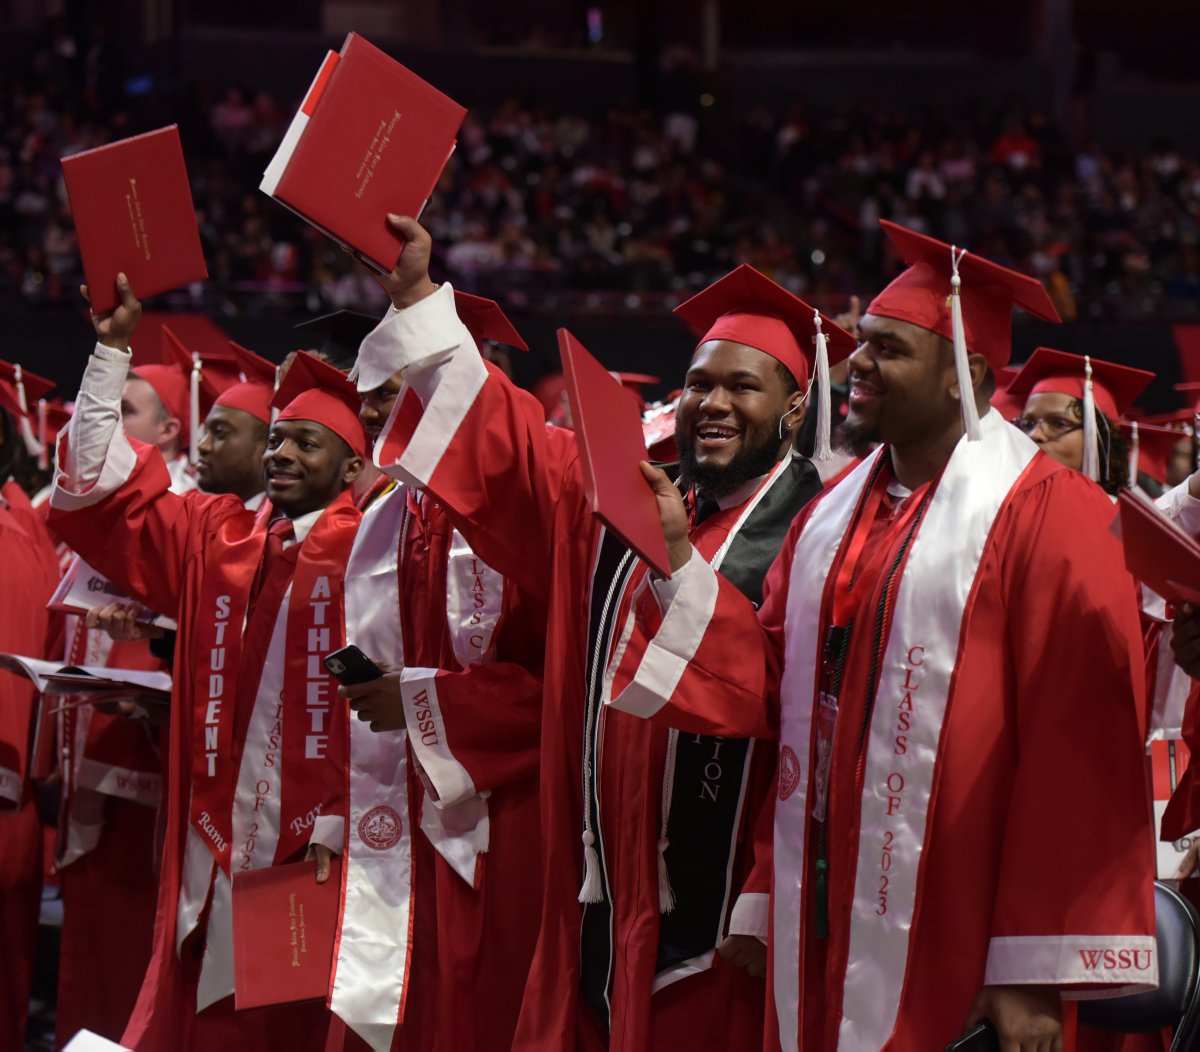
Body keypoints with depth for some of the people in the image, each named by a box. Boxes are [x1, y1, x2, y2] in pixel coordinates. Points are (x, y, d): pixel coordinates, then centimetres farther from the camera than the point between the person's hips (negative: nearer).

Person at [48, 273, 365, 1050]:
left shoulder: (363, 549, -5)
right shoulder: (213, 537, 13)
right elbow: (94, 489, 17)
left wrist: (336, 827, -19)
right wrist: (113, 349, 13)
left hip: (312, 847, -5)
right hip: (215, 851, 5)